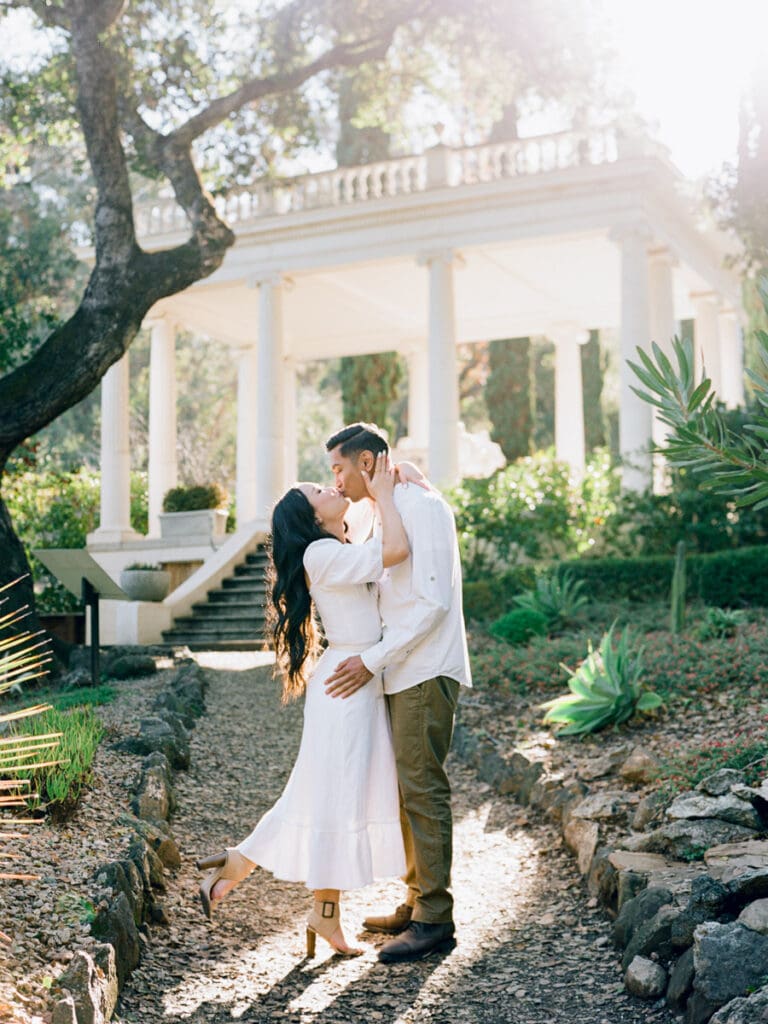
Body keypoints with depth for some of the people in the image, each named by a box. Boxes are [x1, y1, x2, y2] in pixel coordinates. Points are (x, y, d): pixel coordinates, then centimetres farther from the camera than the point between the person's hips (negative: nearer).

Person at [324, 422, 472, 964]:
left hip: (426, 674, -9)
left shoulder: (422, 506, -12)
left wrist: (372, 659, -19)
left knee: (423, 790, -7)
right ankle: (417, 904, 21)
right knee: (407, 790, 12)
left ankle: (435, 920, -2)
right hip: (403, 674, 9)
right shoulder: (388, 515, 18)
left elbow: (433, 601, -19)